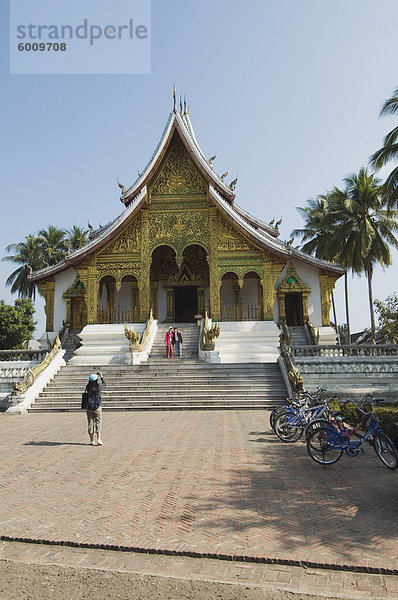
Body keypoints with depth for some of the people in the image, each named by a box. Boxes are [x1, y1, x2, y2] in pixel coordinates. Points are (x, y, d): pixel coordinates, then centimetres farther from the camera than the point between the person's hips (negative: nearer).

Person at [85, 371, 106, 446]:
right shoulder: (99, 386, -8)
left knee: (91, 423, 8)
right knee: (98, 423, 2)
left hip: (89, 407, 2)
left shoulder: (88, 387, -2)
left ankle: (92, 440, 10)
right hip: (97, 407, -2)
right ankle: (99, 439, -7)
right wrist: (101, 376, 24)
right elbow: (104, 384, 14)